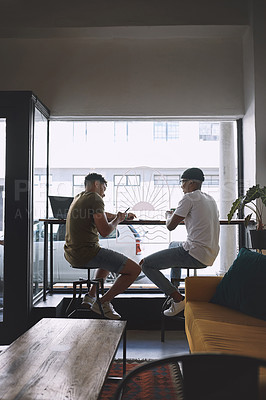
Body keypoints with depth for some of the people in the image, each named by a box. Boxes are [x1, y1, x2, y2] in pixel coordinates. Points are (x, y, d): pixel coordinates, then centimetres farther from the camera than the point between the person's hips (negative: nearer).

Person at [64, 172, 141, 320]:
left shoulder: (79, 197, 19)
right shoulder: (94, 198, -10)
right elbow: (105, 231, -17)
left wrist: (123, 215, 33)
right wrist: (118, 220, 2)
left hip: (71, 254, 10)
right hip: (86, 252, -10)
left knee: (108, 259, 38)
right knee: (135, 269, -8)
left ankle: (90, 296, 29)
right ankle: (103, 302, 0)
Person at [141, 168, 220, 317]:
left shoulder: (189, 197, -10)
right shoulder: (210, 199, 16)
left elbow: (171, 226, -10)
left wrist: (169, 215, 13)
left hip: (195, 254, -10)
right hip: (211, 255, 10)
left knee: (146, 264, -5)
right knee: (174, 245, 38)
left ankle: (178, 299, -7)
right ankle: (174, 291, 38)